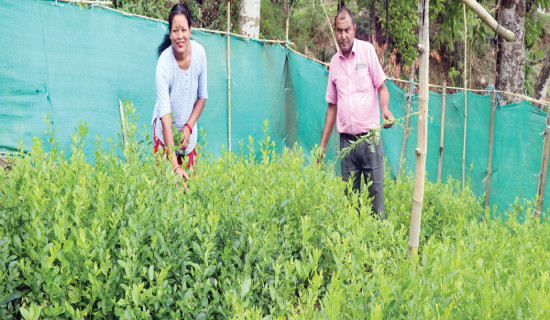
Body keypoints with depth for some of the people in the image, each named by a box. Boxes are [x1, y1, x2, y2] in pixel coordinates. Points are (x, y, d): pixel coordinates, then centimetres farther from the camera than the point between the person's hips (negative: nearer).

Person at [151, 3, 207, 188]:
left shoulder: (199, 52, -13)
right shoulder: (164, 64, -26)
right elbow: (165, 116, -31)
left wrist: (189, 127, -10)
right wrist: (175, 166, -38)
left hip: (188, 131, 4)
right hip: (167, 132, -4)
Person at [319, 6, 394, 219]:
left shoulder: (367, 50, 0)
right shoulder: (334, 63, 10)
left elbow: (381, 87, 2)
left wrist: (385, 109, -20)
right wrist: (323, 145, 15)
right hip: (347, 140, 3)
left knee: (375, 193, -4)